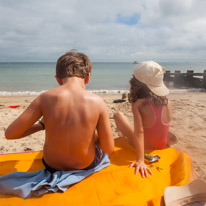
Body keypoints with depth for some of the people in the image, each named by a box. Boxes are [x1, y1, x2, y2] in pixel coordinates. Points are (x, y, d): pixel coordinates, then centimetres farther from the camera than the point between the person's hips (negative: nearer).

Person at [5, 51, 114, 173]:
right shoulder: (97, 101, -21)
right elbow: (109, 149, -15)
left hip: (52, 166, 2)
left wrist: (42, 125, 2)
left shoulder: (45, 98, -18)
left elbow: (10, 134, -13)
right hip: (87, 166, -1)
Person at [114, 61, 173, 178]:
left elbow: (139, 132, -32)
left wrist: (140, 161, -32)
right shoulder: (168, 103, -13)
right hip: (162, 147, 5)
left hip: (145, 148, -5)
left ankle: (127, 138, 23)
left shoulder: (138, 104, -26)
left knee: (118, 115, 4)